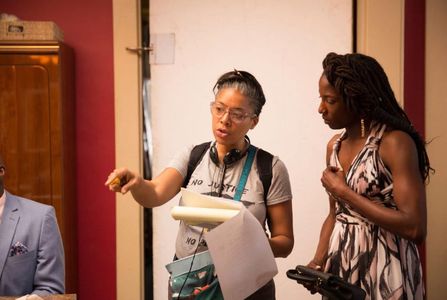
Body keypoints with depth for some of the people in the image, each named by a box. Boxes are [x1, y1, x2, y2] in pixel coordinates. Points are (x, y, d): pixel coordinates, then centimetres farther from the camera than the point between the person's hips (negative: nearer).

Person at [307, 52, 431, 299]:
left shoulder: (395, 142, -16)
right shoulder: (334, 146, 5)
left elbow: (415, 228, -23)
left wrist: (344, 192, -19)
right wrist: (319, 260, -3)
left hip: (384, 272, -6)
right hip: (341, 266, 6)